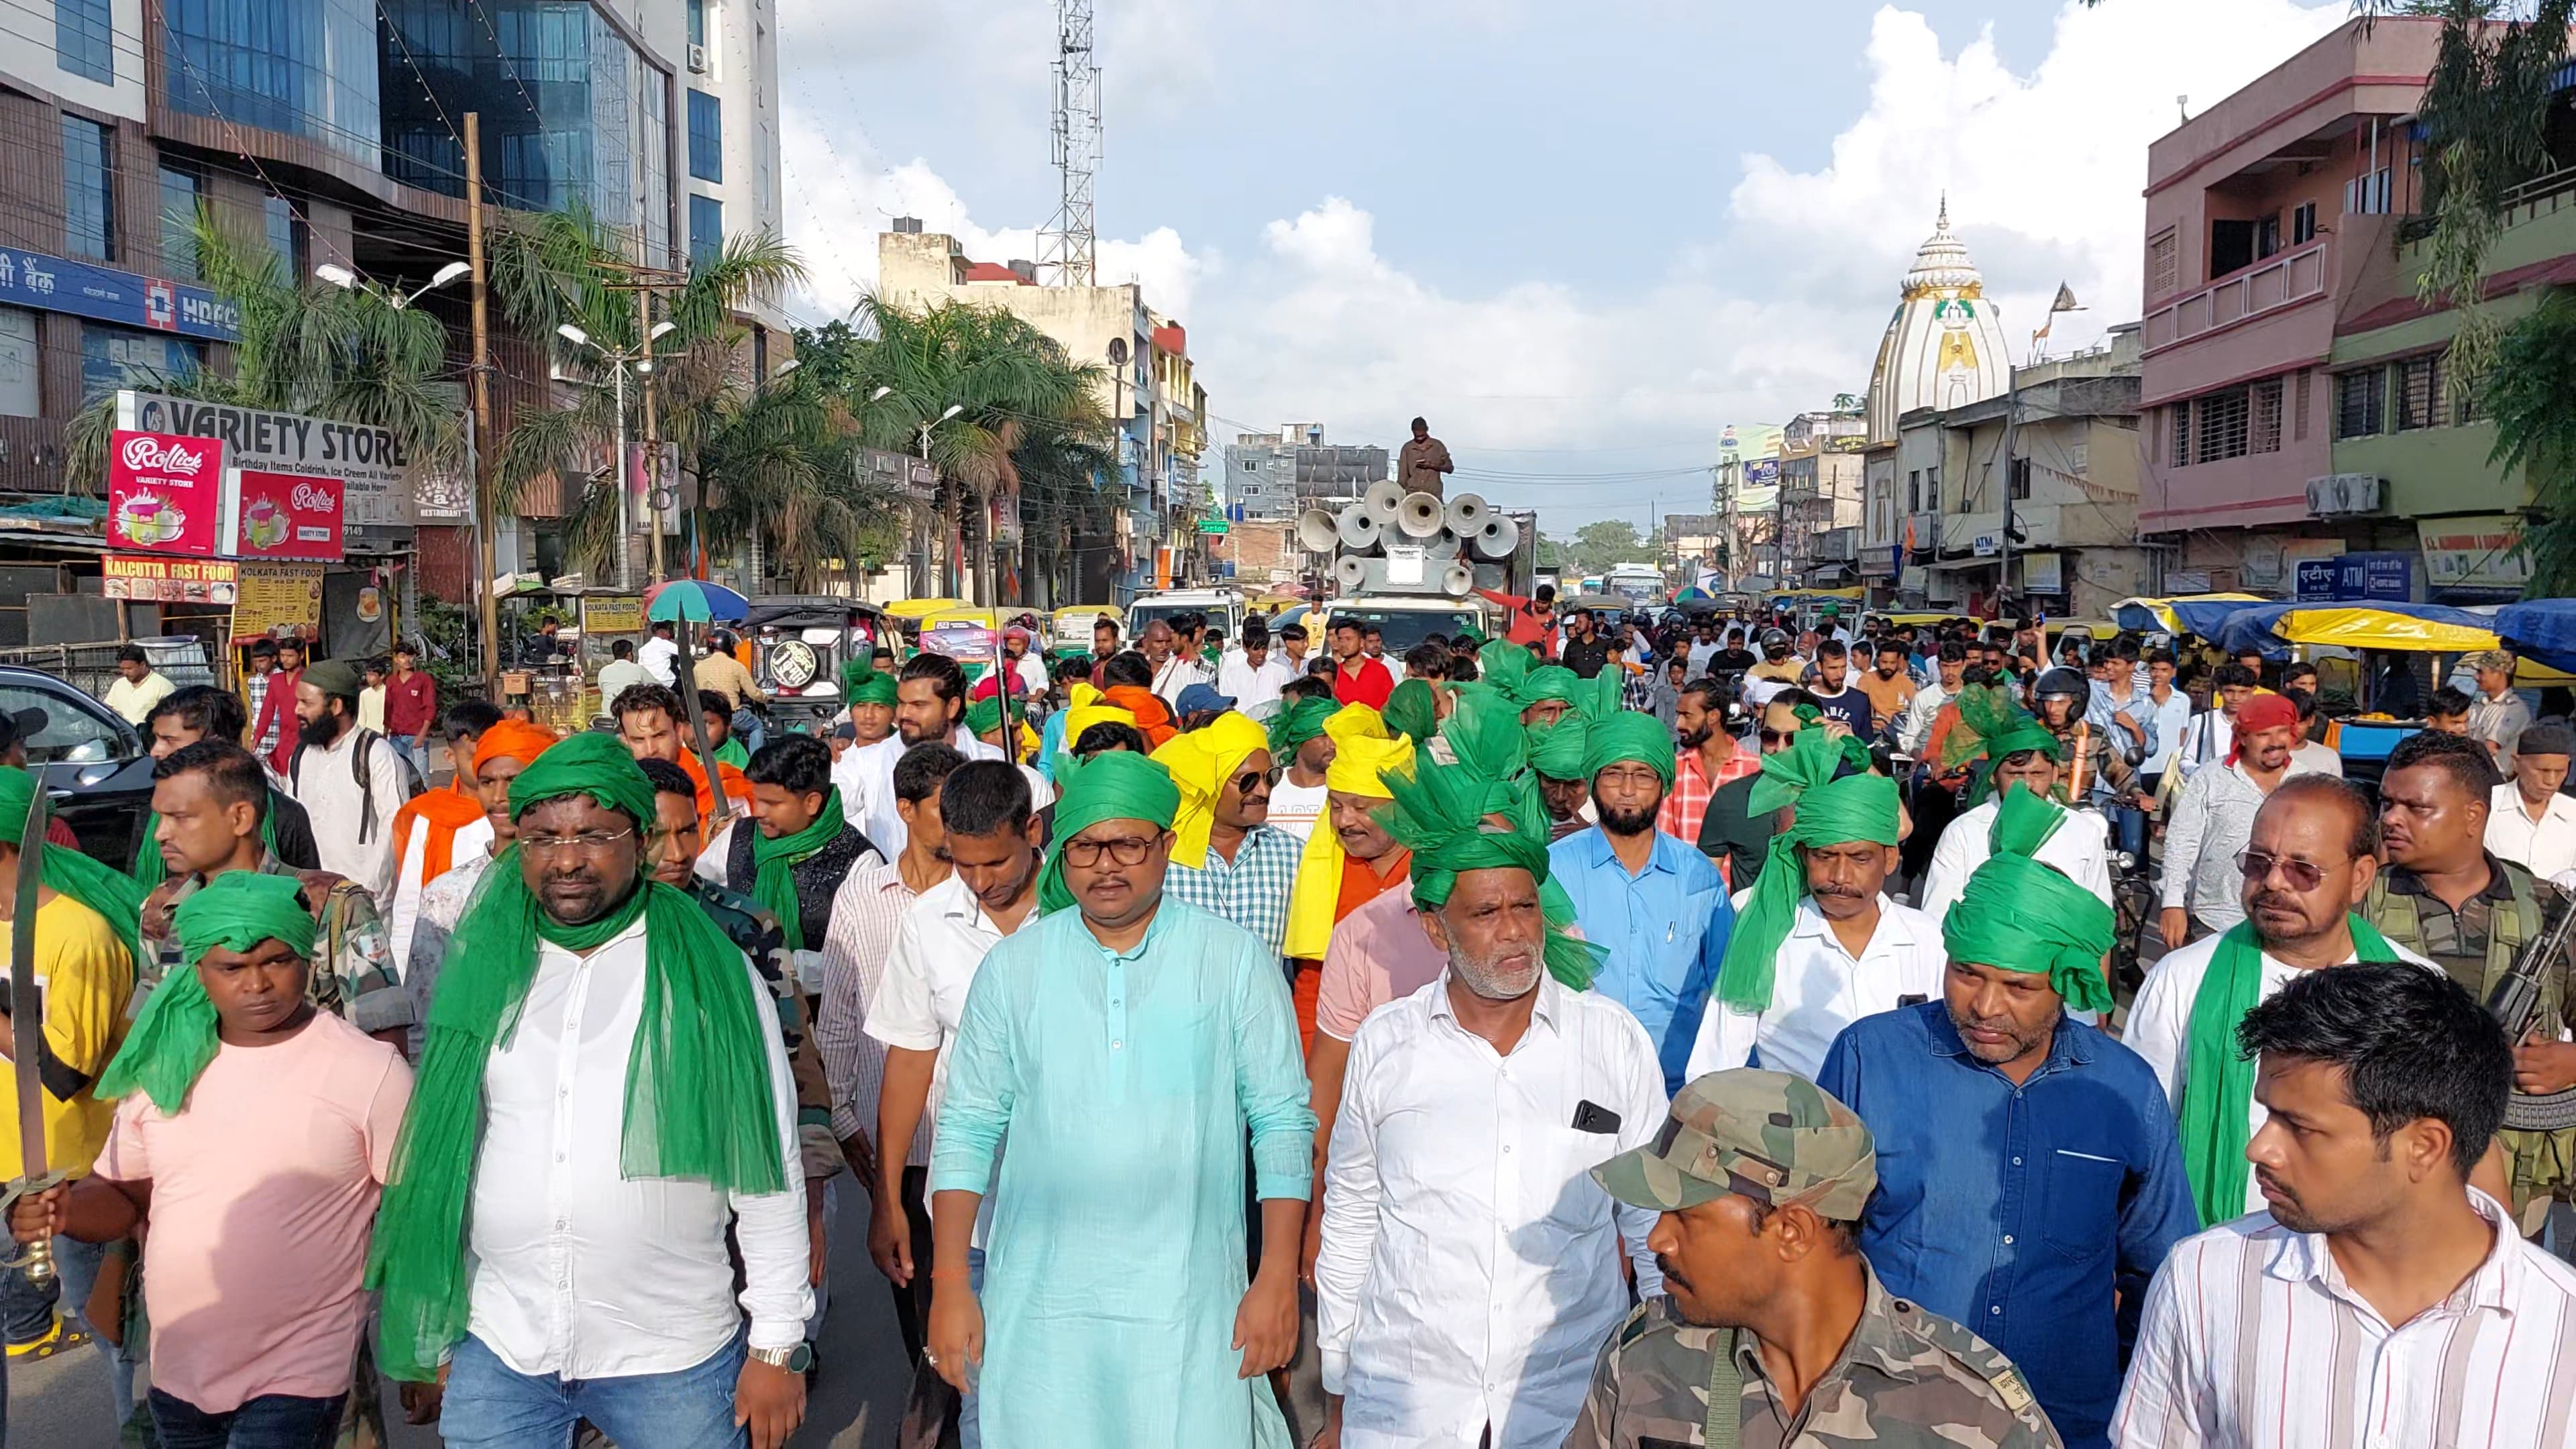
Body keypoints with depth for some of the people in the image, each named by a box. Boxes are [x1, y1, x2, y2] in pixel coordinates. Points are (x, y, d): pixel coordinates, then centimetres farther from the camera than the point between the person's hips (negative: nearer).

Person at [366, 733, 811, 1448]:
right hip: (494, 1352, 2)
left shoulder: (715, 978, -8)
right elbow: (436, 1154, 8)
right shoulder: (483, 970, 1)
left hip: (673, 1362, -2)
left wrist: (777, 1346, -4)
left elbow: (767, 1169, -5)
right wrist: (427, 1337, 11)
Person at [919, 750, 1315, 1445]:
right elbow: (968, 1127, 5)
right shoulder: (1012, 965, 2)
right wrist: (950, 1286, 1)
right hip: (1039, 1303, 2)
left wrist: (1278, 1281, -5)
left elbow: (1283, 1121, -1)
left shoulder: (1236, 961, -3)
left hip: (1189, 1306, -1)